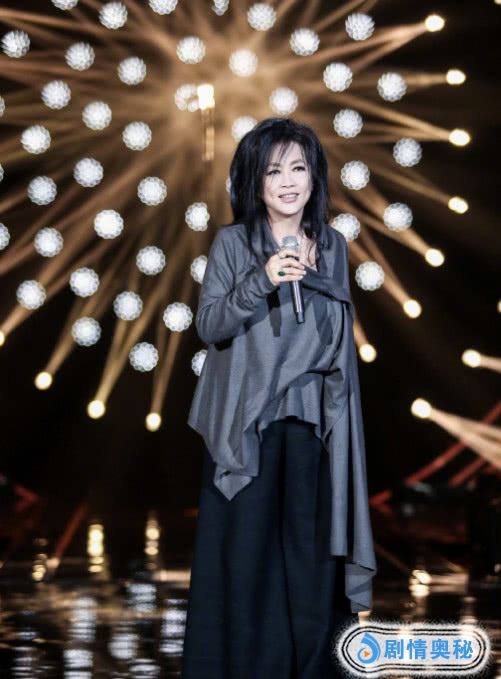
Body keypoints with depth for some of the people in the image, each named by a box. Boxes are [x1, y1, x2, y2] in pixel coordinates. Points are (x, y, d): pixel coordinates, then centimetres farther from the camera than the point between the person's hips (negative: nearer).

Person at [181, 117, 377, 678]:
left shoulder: (333, 246, 8)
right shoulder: (233, 242, -3)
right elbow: (209, 327, -9)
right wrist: (262, 282, -22)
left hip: (312, 425, 3)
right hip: (247, 424, -3)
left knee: (309, 555, 5)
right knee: (245, 553, 1)